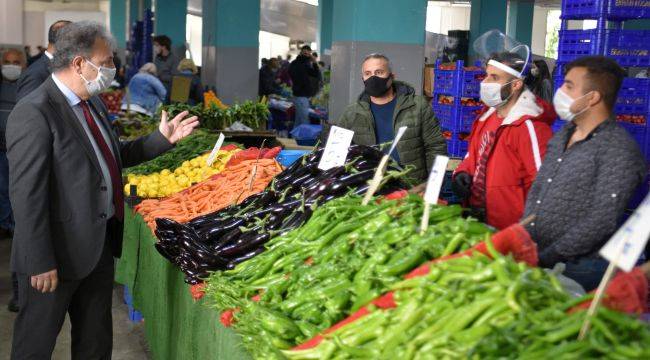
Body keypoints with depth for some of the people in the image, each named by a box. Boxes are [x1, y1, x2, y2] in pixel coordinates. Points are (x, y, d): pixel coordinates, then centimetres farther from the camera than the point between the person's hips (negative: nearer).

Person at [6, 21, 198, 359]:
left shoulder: (92, 103, 9)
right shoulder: (33, 114, -20)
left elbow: (112, 156, 22)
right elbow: (26, 195, -22)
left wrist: (163, 139, 10)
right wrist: (41, 263, -22)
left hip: (101, 243, 9)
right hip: (60, 253, -8)